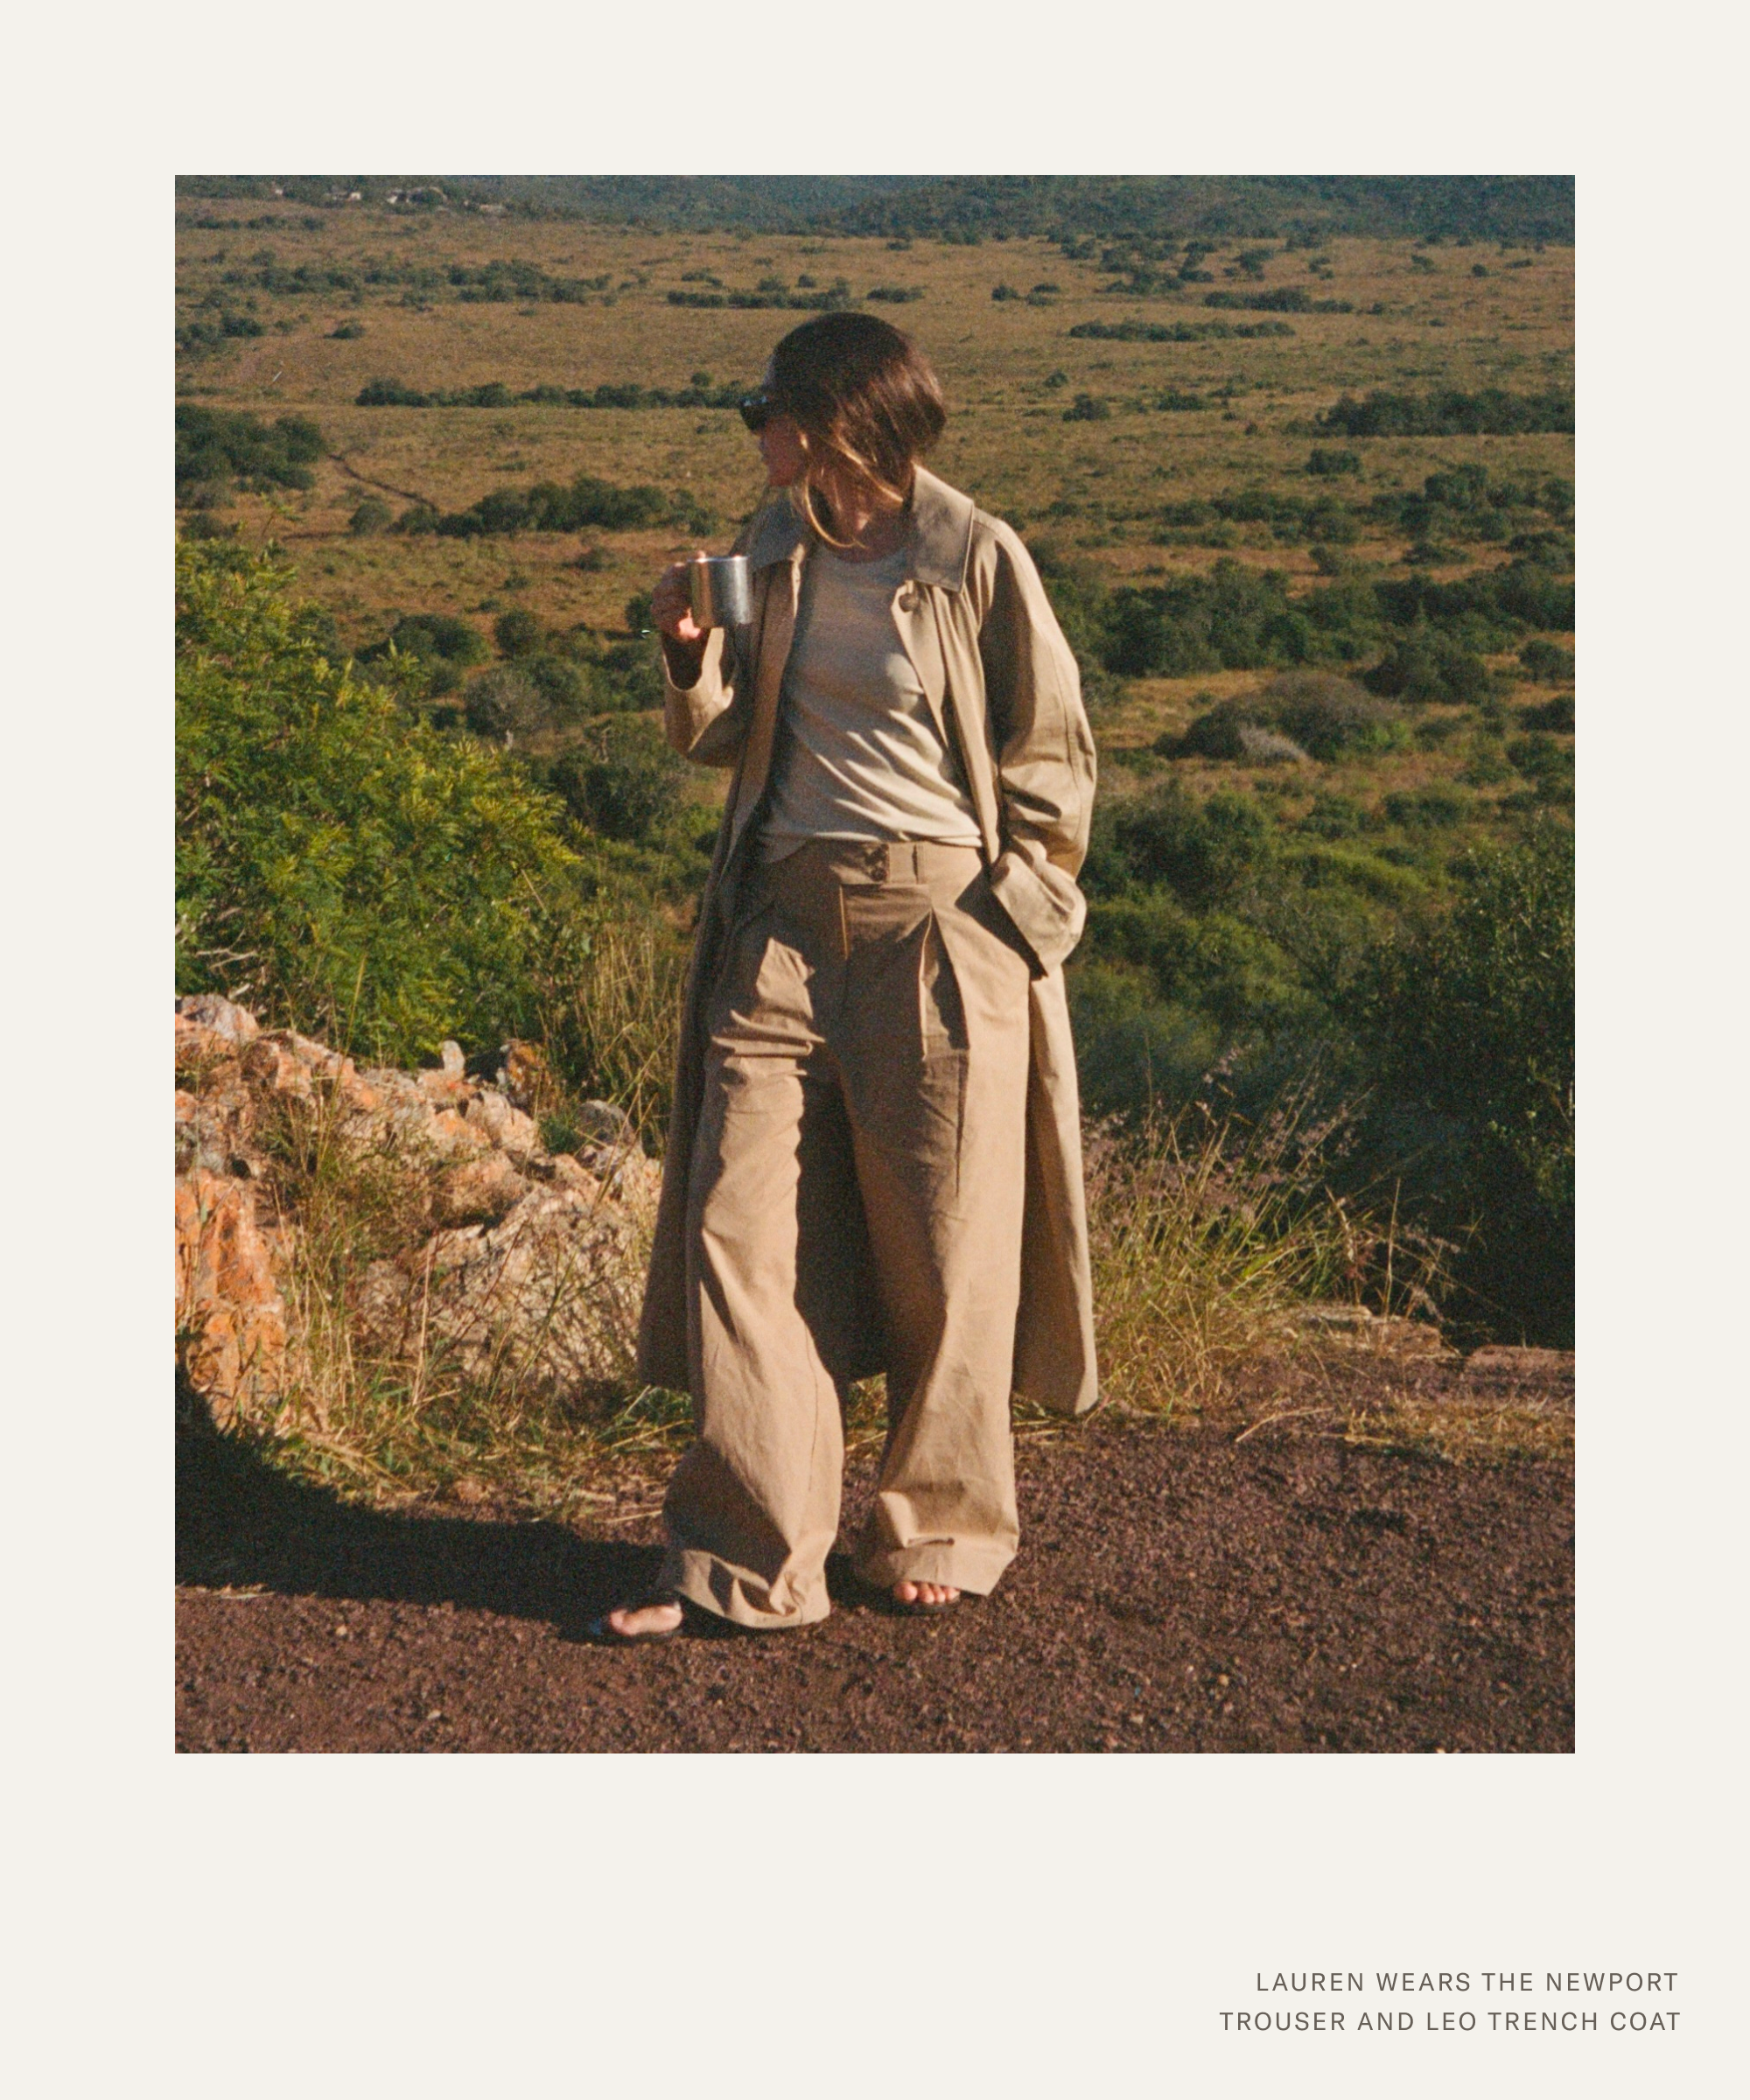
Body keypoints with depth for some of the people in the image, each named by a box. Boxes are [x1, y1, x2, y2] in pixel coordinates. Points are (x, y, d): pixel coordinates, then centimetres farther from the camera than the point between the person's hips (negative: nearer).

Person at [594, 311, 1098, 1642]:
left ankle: (942, 1535, 24)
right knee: (735, 1229, -2)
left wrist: (1003, 921, -5)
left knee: (946, 1255, 4)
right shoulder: (777, 554, 10)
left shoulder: (979, 562, -4)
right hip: (786, 920, 5)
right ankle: (747, 1561, 6)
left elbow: (1056, 766, 1)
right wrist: (693, 657, -1)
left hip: (941, 929, -4)